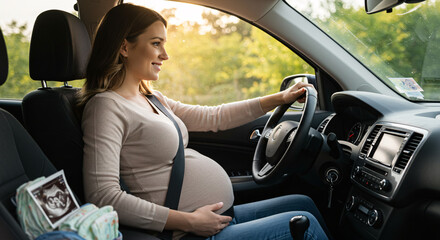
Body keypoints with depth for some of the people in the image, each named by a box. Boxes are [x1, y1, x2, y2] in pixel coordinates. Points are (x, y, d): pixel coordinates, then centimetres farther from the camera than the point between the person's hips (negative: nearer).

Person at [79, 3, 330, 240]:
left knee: (304, 203, 16)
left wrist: (279, 98, 15)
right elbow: (102, 195, -24)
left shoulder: (150, 98, 12)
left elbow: (212, 117, 16)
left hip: (218, 217, 9)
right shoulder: (106, 106, -15)